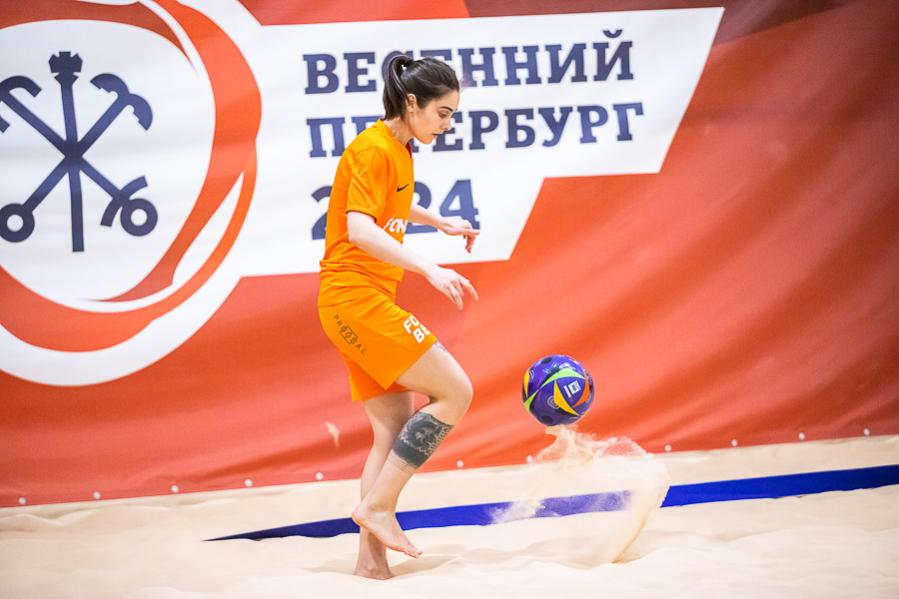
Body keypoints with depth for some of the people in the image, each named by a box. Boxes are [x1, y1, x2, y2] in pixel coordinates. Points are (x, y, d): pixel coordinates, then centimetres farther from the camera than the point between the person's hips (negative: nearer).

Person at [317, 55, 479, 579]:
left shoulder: (400, 151, 15)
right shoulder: (373, 150, -14)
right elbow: (360, 229, -28)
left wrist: (441, 222, 38)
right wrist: (429, 269, -35)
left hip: (369, 301, 10)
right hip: (355, 296, -10)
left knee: (396, 429, 6)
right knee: (455, 391, -12)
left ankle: (371, 561, 4)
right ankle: (378, 506, -10)